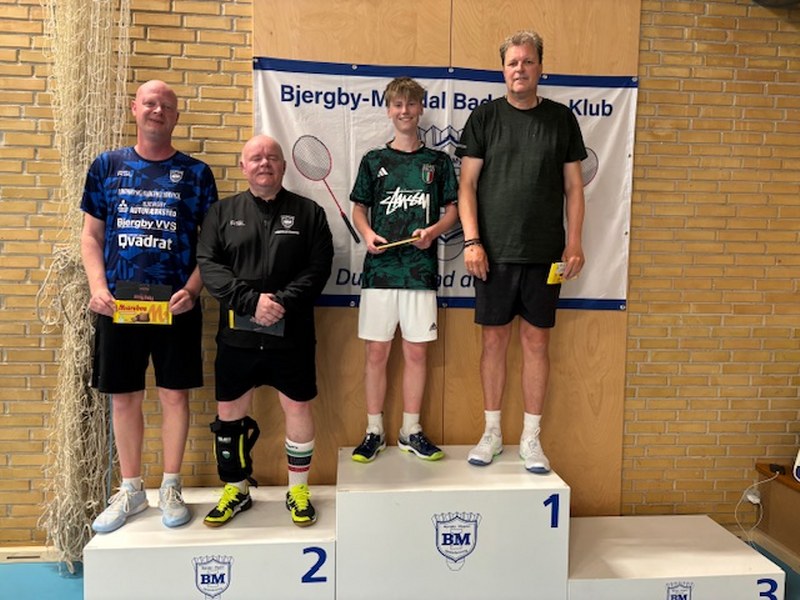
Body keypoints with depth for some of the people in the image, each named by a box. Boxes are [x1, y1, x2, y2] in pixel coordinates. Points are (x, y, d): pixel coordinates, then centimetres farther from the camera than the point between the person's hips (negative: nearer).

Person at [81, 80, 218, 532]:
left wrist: (192, 288, -12)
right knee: (124, 397, 10)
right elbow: (91, 236, 8)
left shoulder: (196, 172, 3)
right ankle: (131, 490, 27)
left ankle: (171, 488, 23)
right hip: (118, 304, 2)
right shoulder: (107, 166, 7)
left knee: (175, 394, 5)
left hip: (176, 305, -1)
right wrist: (98, 287, -7)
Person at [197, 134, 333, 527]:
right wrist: (250, 300, -17)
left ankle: (298, 491, 25)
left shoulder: (308, 212, 4)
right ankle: (236, 490, 29)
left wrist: (284, 302, -19)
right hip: (237, 335, 2)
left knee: (297, 408, 6)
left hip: (291, 334, -1)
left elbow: (318, 267, -5)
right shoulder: (223, 212, 7)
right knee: (229, 413, 9)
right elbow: (208, 265, -4)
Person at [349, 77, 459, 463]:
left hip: (420, 269, 0)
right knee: (377, 351, 3)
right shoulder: (374, 160, 9)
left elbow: (452, 209, 9)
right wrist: (367, 234, -9)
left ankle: (411, 431, 19)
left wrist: (433, 231, -10)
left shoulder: (438, 161, 9)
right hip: (380, 268, 0)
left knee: (416, 351, 5)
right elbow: (359, 208, 11)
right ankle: (374, 431, 16)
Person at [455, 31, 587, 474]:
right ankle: (492, 432, 20)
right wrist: (471, 241, -8)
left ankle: (531, 437, 18)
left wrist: (574, 242, 0)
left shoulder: (561, 119, 8)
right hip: (494, 252, -1)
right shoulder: (484, 117, 5)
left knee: (536, 341, 5)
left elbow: (573, 186, 9)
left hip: (544, 253, 1)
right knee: (494, 339, 5)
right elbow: (467, 184, 1)